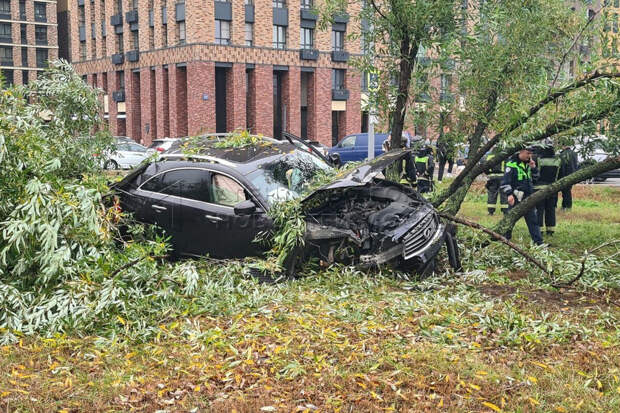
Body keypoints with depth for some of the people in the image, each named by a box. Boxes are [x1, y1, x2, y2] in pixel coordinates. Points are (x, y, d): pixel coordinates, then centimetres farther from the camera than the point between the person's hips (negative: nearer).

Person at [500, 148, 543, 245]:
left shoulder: (528, 163, 10)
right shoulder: (512, 164, -11)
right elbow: (505, 181, -15)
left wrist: (533, 168, 3)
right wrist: (509, 194, -25)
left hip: (528, 197, 6)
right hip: (516, 197, -6)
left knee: (533, 219, 5)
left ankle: (538, 241, 7)